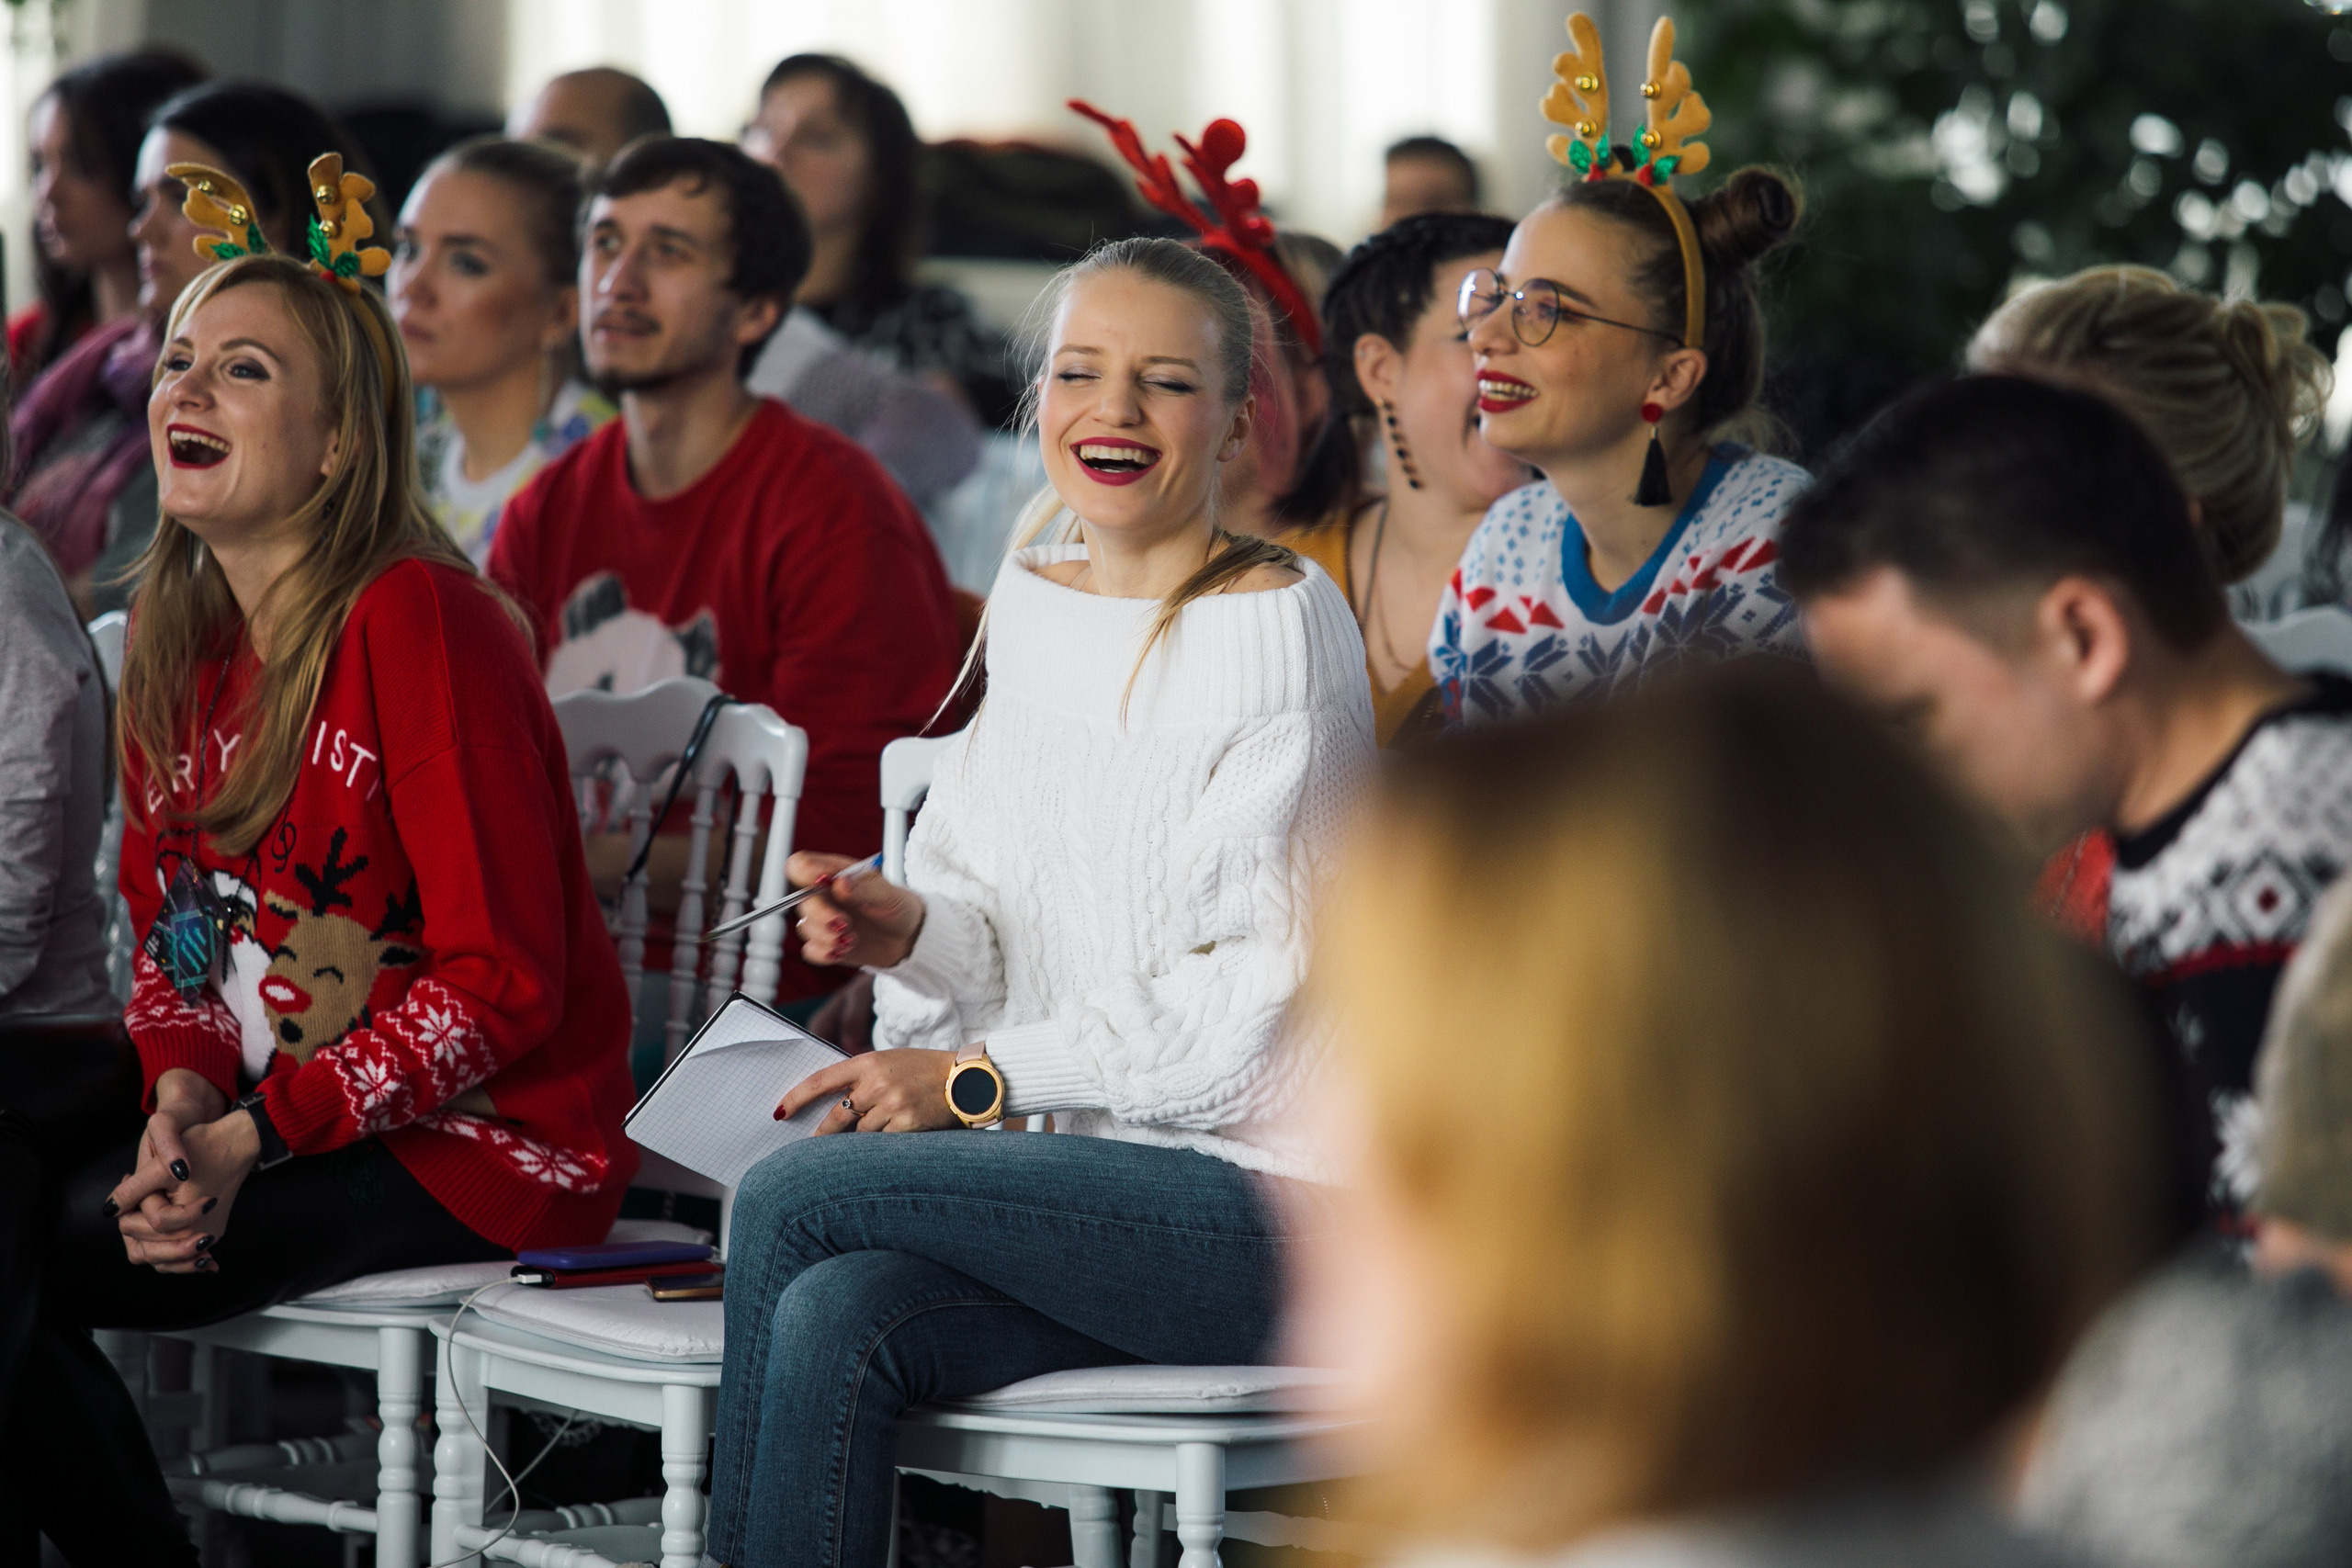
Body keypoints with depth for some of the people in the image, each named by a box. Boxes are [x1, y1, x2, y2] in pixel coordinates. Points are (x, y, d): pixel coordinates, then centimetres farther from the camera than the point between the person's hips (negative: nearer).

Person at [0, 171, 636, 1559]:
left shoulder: (418, 626, -18)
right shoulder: (182, 637, 8)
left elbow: (503, 985, -19)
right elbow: (172, 931, 11)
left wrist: (251, 1137, -23)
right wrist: (184, 1098, -12)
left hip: (480, 1138, -8)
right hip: (265, 1089, 8)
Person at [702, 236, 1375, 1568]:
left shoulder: (1280, 627, -10)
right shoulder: (1034, 602, 12)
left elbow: (1269, 993, -14)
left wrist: (982, 1080, -14)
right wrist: (911, 929, -7)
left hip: (1265, 1201, -6)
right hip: (1108, 1180, 6)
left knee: (787, 1200, -17)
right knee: (833, 1320, -23)